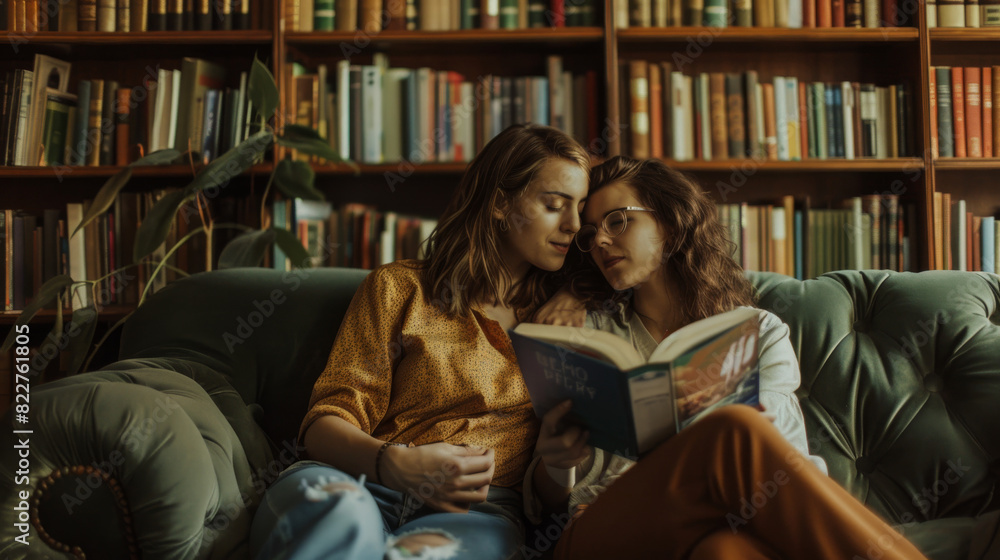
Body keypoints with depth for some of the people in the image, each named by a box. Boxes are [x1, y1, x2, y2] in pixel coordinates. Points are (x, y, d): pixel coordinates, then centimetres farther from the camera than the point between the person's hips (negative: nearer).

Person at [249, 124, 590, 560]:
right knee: (338, 512, -38)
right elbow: (325, 424, 4)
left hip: (479, 510, 1)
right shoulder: (399, 288, 11)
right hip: (366, 486, 0)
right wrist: (393, 464, -17)